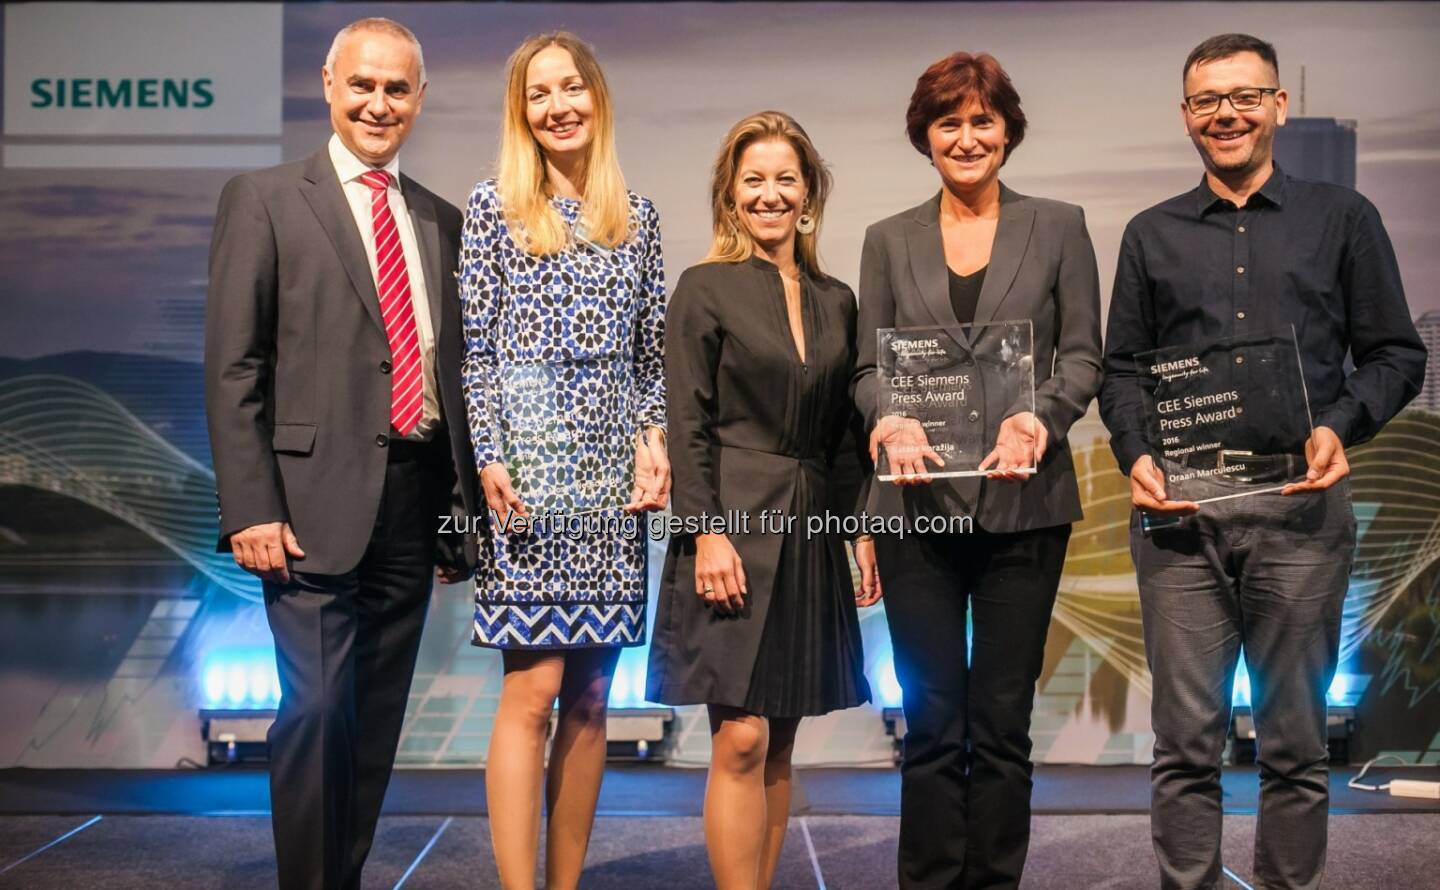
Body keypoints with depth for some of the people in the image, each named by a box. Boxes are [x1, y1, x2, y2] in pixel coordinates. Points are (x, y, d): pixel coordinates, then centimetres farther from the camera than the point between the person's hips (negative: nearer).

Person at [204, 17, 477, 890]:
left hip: (416, 501, 5)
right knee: (318, 709, -7)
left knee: (378, 719, 11)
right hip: (318, 501, -5)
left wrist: (465, 500, 10)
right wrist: (251, 509, -13)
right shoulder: (264, 199, 1)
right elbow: (233, 368, -5)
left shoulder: (441, 220, 15)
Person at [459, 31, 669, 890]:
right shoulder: (494, 208, 2)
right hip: (529, 474, -4)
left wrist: (656, 443, -1)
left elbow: (651, 356, 13)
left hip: (611, 478, 4)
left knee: (589, 699, 6)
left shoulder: (637, 216, 13)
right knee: (532, 691, -7)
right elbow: (471, 350, -2)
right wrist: (489, 459, -11)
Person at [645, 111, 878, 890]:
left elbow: (845, 431, 15)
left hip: (810, 536, 5)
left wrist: (865, 528, 7)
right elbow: (688, 427, -7)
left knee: (779, 745, 10)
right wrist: (707, 533, -15)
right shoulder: (704, 290, -1)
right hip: (735, 527, -5)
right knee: (741, 740, -8)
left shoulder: (836, 301, 13)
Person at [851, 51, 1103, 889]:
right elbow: (869, 365, 7)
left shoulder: (1058, 227, 7)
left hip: (1022, 501, -1)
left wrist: (1038, 418, -19)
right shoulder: (889, 240, 11)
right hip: (919, 503, 1)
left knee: (1003, 720, 4)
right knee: (933, 720, 4)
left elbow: (1084, 354, 1)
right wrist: (892, 422, -14)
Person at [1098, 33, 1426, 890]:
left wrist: (1340, 428, -11)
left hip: (1301, 506, -1)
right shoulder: (1152, 235, 14)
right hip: (1180, 510, 1)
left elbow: (1396, 354, 7)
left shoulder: (1343, 218, 8)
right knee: (1186, 736, 3)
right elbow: (1121, 367, 13)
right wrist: (1136, 455, -5)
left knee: (1295, 736, 5)